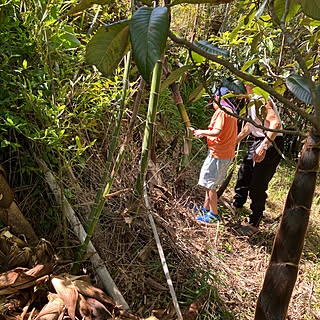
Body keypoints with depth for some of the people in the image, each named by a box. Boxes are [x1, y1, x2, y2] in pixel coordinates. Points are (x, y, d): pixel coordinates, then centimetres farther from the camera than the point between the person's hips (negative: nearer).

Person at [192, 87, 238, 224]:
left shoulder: (221, 112, -15)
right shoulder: (231, 112, 14)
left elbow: (217, 132, -26)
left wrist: (202, 132, -11)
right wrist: (205, 134, 16)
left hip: (218, 154, -9)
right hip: (228, 154, 9)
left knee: (210, 184, 1)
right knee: (210, 183, 19)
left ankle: (214, 214, 9)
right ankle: (206, 208, 30)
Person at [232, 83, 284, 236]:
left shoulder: (260, 99, -20)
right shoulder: (252, 100, 14)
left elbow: (276, 123, -31)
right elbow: (250, 124, 28)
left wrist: (264, 146, -39)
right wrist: (235, 140, 32)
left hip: (271, 143, -10)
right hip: (260, 141, 10)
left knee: (257, 185, -6)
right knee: (244, 172, 21)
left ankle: (254, 224, 8)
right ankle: (236, 205, 41)